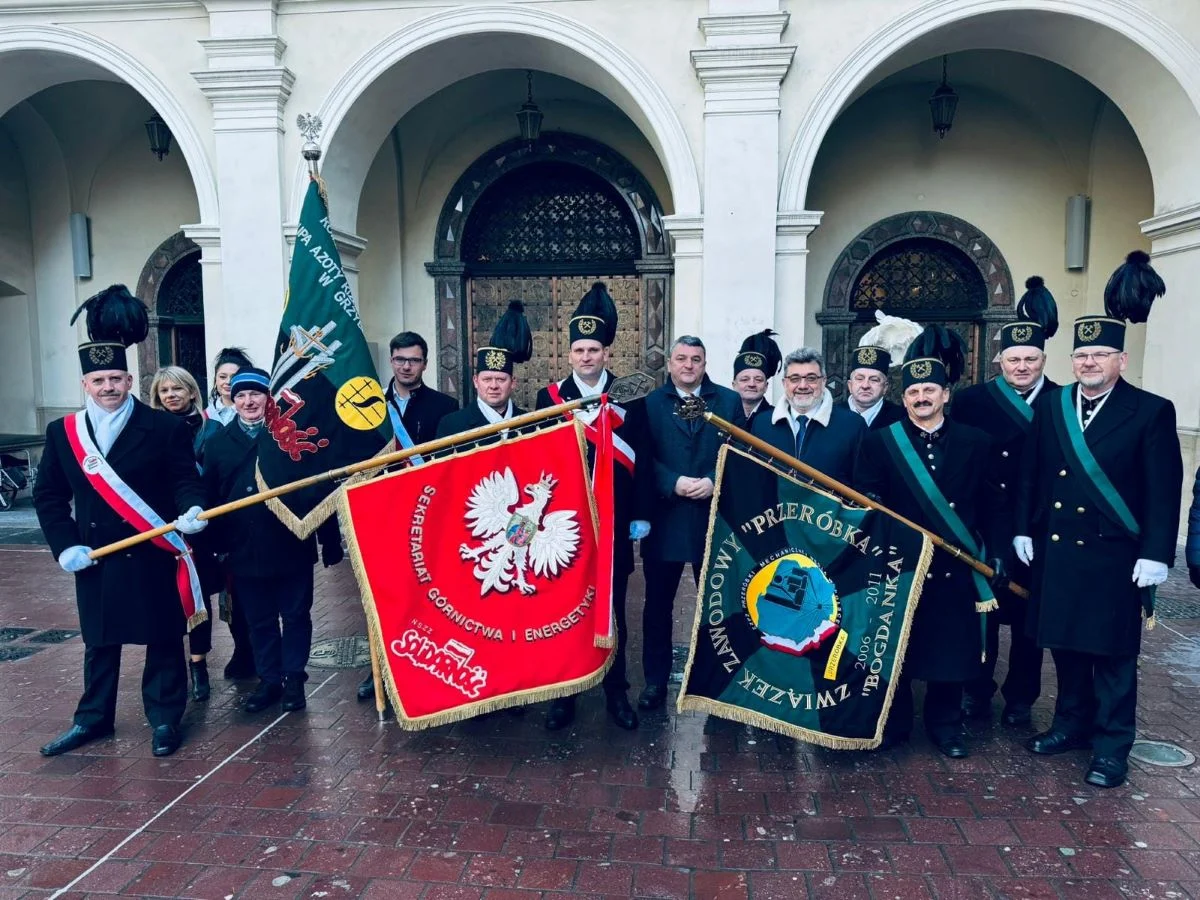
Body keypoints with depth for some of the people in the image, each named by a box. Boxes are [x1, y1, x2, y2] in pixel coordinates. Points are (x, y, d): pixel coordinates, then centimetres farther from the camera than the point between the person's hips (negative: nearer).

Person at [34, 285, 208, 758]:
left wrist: (192, 510, -26)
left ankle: (164, 719, 20)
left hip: (154, 554, -3)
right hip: (95, 557, 3)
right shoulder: (62, 432, 5)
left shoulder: (165, 427, -5)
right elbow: (48, 495, 7)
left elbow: (186, 479, -5)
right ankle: (93, 718, 32)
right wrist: (65, 545, -4)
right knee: (99, 642, 16)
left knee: (163, 639, 7)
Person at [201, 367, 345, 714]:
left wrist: (330, 540, -7)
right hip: (244, 550, 3)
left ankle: (294, 678, 23)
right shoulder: (218, 443, 7)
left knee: (296, 615, 9)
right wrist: (216, 545, 2)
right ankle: (269, 680, 27)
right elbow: (211, 497, 7)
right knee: (259, 620, 13)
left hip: (291, 545, -3)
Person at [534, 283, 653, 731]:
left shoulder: (629, 397, 1)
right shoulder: (549, 397, 1)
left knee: (612, 610, 10)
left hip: (614, 523, 0)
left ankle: (616, 693, 23)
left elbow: (641, 459, -1)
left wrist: (641, 515, -5)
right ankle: (563, 693, 21)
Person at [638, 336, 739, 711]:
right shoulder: (649, 403, 4)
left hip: (714, 517, 0)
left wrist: (714, 482, -16)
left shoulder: (729, 400, 5)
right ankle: (655, 680, 22)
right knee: (658, 603, 9)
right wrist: (674, 483, -17)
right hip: (664, 518, 0)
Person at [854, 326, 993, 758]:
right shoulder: (879, 442, -1)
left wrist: (985, 556, -3)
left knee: (951, 647, 10)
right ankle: (893, 724, 24)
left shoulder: (975, 443, 3)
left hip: (955, 568, 1)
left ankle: (946, 725, 29)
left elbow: (989, 505, 2)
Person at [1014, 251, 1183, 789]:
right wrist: (1023, 530, 5)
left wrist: (1155, 555, -12)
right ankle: (1072, 723, 31)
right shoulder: (1050, 405, 6)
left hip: (1113, 556, -4)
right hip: (1056, 550, 4)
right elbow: (1031, 473, 8)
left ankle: (1111, 745, 19)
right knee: (1066, 645, 14)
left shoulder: (1151, 412, -5)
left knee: (1112, 653, 6)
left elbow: (1164, 490, -8)